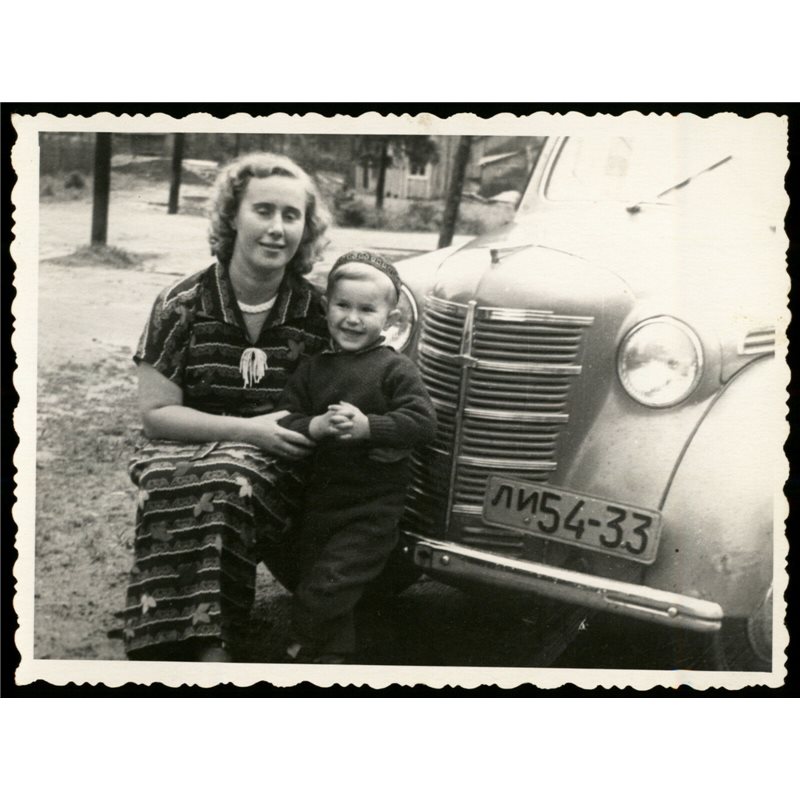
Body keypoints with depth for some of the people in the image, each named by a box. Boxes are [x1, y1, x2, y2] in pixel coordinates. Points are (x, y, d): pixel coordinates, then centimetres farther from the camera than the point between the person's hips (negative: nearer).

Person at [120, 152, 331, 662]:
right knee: (218, 489, -35)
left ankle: (205, 642, -23)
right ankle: (212, 648, -27)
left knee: (229, 483, -34)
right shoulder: (183, 306, -2)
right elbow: (157, 413, -3)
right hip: (185, 453, 0)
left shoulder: (317, 312, 2)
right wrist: (246, 429, -15)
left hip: (278, 466, 0)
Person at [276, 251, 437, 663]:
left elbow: (422, 422, -18)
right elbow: (283, 421, -2)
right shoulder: (312, 369, 3)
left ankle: (305, 646, 20)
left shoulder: (395, 369, -9)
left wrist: (367, 426, -27)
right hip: (318, 500, 5)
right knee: (311, 578, 18)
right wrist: (315, 426, -22)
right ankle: (332, 653, 38)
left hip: (373, 506, -5)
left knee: (324, 588, -7)